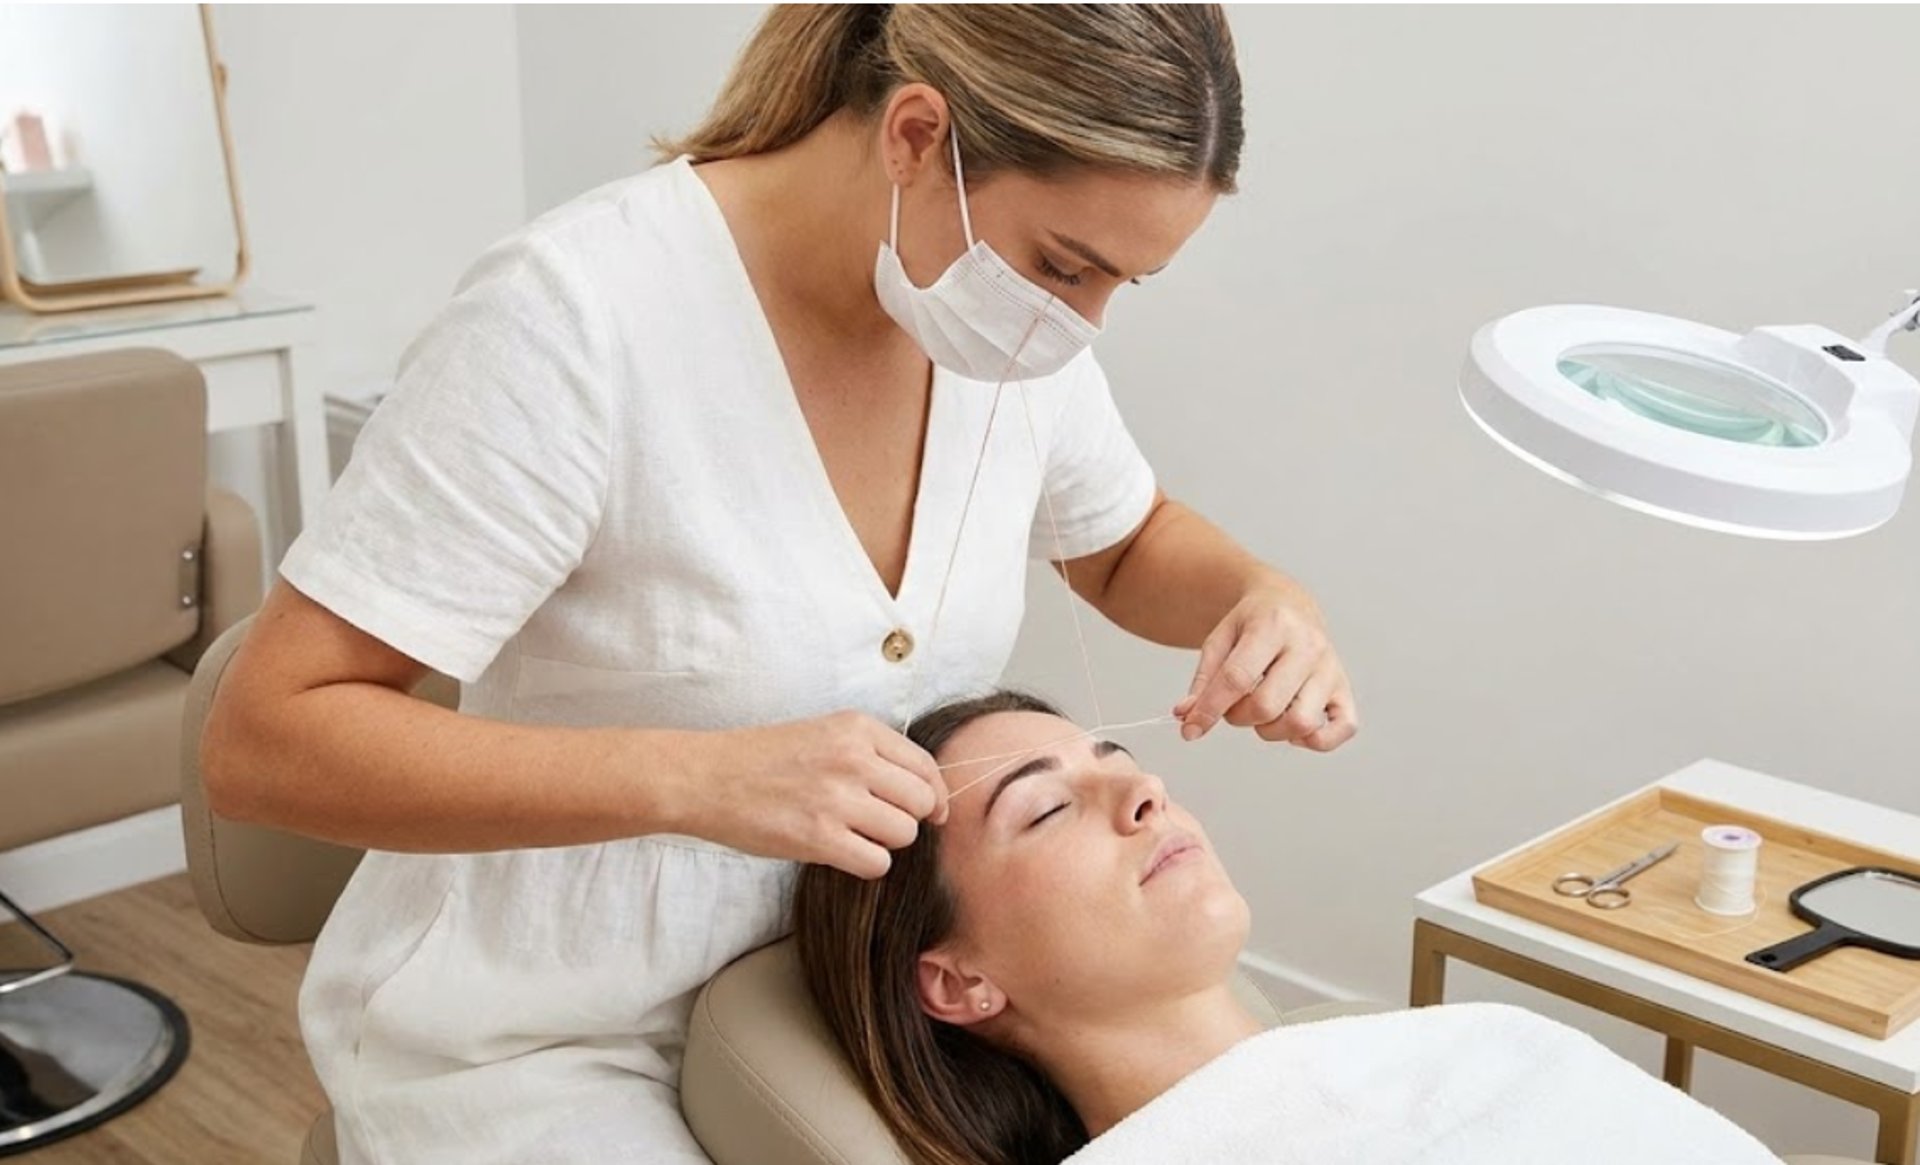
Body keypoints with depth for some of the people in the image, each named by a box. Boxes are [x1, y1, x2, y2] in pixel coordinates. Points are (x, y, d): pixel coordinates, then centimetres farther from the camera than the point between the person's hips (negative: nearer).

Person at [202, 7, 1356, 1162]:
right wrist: (700, 780, -34)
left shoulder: (1011, 313, -7)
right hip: (542, 1044, -5)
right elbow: (264, 741, -23)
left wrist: (1260, 591, -10)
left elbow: (1129, 549, 13)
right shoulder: (578, 312, -25)